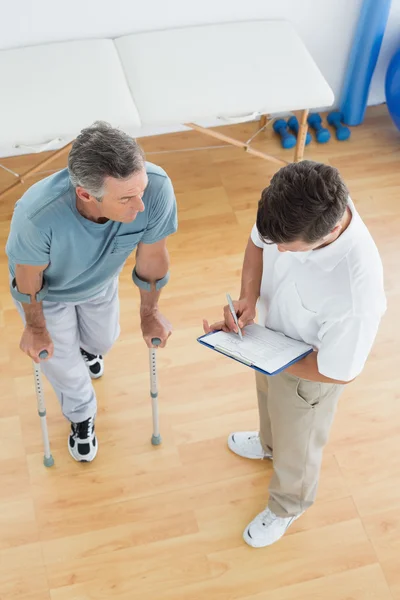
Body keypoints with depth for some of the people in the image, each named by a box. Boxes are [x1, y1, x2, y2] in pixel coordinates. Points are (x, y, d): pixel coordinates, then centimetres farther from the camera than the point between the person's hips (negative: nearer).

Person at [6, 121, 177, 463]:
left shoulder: (156, 188, -42)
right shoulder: (37, 215, -49)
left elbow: (152, 258, -20)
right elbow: (28, 278, -24)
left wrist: (150, 313, -3)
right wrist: (36, 327, -5)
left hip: (101, 281, 3)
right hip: (49, 291, -2)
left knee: (103, 339, 30)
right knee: (64, 365, 19)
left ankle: (88, 347, 69)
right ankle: (81, 416, 55)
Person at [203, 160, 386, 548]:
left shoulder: (356, 291, -46)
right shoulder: (299, 207, -30)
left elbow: (339, 371, -29)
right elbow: (258, 241, -6)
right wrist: (248, 297, -21)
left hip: (308, 372, -5)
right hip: (271, 335, 5)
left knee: (296, 445, 25)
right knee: (268, 399, 37)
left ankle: (288, 506, 58)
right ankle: (269, 443, 72)